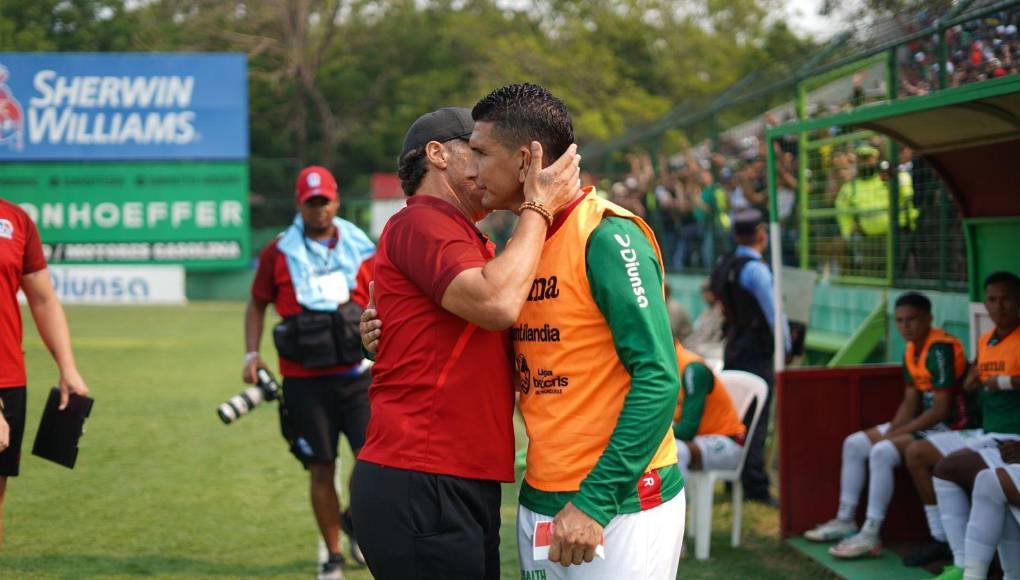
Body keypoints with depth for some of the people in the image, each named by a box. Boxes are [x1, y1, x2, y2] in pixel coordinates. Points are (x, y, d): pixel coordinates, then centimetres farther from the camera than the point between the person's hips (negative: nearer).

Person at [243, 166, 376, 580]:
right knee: (321, 469, 2)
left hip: (356, 375, 0)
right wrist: (252, 353, 4)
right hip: (304, 379, 0)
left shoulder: (361, 249, 6)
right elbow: (257, 304, 15)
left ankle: (356, 522, 19)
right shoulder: (279, 252, 4)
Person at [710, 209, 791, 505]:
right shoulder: (755, 269, -15)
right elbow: (773, 311, -14)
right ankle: (755, 487, -9)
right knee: (755, 421, -8)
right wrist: (785, 346, -2)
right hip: (757, 350, -8)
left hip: (732, 347, 8)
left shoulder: (722, 265, 10)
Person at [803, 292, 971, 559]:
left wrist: (894, 434, -19)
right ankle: (845, 521, 14)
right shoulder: (911, 350, 8)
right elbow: (910, 401, 9)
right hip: (924, 423, 10)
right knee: (854, 444, 8)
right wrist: (890, 431, -8)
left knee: (882, 452, -27)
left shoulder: (940, 349, -21)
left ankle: (870, 536, -22)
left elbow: (941, 410, -24)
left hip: (949, 426, -10)